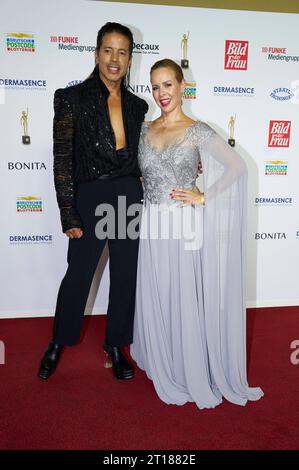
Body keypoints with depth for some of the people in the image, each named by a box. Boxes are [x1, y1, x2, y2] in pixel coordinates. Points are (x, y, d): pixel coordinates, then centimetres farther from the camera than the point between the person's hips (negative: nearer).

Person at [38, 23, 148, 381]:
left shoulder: (137, 106, 7)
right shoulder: (71, 98, -6)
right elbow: (62, 160, -9)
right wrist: (69, 216, -13)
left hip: (129, 197, 4)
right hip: (88, 198, -4)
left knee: (125, 275, 12)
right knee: (78, 275, 9)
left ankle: (116, 344, 33)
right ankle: (59, 342, 35)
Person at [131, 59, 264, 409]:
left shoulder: (198, 131, -4)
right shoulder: (144, 130, 9)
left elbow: (237, 167, -7)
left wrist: (203, 198, -11)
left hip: (185, 226, -4)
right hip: (153, 226, 4)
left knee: (187, 300, 4)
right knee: (156, 299, 11)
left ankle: (193, 372, 25)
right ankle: (163, 367, 34)